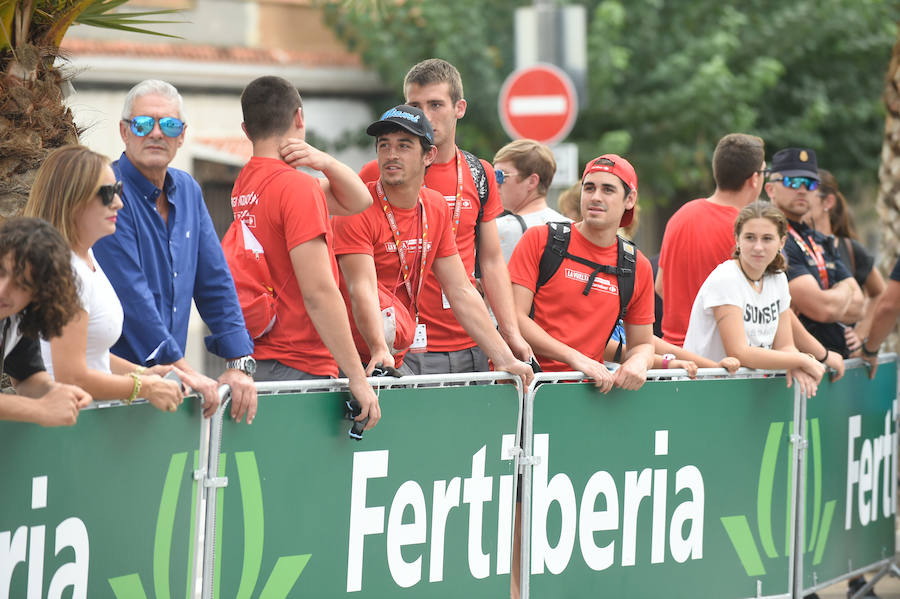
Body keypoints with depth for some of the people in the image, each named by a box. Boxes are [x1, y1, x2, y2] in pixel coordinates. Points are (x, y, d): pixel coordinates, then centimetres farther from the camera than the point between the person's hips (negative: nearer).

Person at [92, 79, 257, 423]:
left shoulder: (187, 191, 13)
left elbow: (215, 283, 14)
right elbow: (128, 291, -17)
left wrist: (238, 363, 3)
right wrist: (181, 367, -18)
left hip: (166, 381, 6)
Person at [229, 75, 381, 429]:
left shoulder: (244, 184, 14)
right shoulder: (296, 187, -12)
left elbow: (357, 201, 21)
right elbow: (319, 292, -18)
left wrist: (324, 162, 0)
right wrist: (358, 377, -16)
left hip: (253, 360, 8)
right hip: (298, 367, -8)